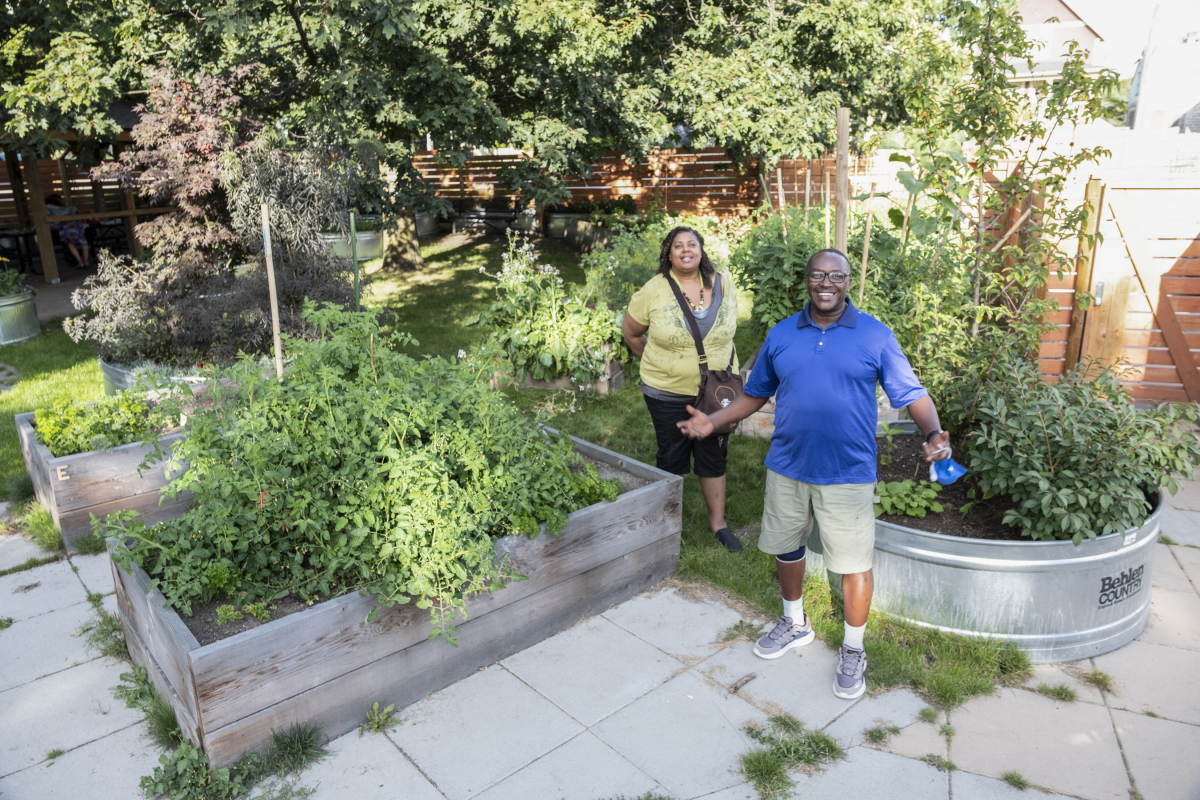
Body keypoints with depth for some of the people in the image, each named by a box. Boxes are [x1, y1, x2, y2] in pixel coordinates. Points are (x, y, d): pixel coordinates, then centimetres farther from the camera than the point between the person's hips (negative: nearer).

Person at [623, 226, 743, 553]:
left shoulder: (722, 284, -3)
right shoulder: (654, 289, -8)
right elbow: (630, 332, 4)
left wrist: (717, 362, 10)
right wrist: (656, 362, 6)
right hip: (668, 393, -1)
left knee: (713, 458, 12)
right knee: (672, 458, 13)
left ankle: (718, 522, 28)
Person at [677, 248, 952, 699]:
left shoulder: (876, 336, -5)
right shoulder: (781, 335, 4)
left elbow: (912, 394, -4)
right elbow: (756, 394, 12)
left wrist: (933, 432, -23)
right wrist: (712, 422, 2)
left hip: (847, 473, -3)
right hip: (787, 467, 4)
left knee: (854, 563, 4)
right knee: (786, 548, 18)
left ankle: (853, 651, 27)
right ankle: (795, 624, 43)